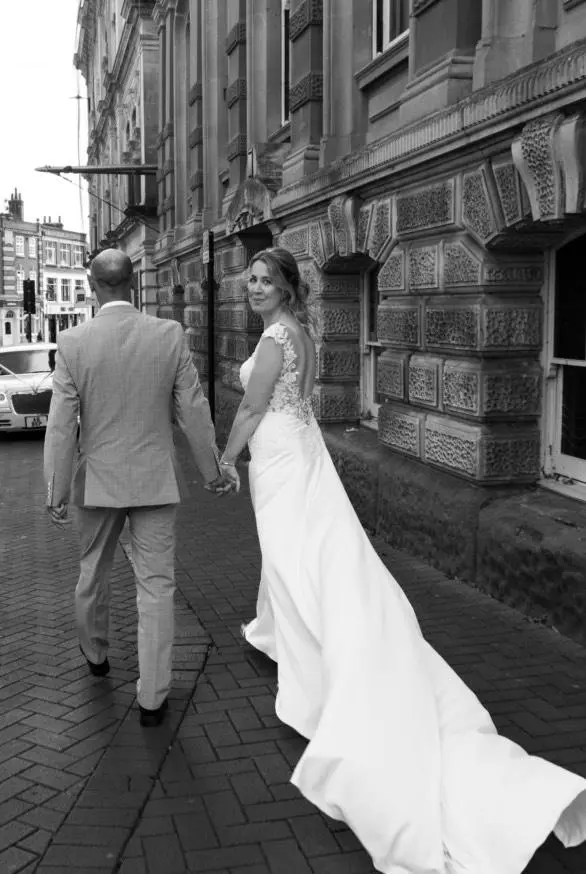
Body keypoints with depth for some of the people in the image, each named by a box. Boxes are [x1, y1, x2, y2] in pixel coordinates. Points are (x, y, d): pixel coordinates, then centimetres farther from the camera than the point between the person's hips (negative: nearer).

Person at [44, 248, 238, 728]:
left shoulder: (72, 342, -10)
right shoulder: (171, 335, -9)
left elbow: (62, 427, -8)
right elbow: (194, 412, -5)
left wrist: (57, 492, 2)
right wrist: (214, 472, 7)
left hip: (98, 481, 1)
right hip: (156, 480, -1)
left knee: (93, 571, 23)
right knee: (156, 585, 6)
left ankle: (95, 653, 46)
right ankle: (152, 697, 10)